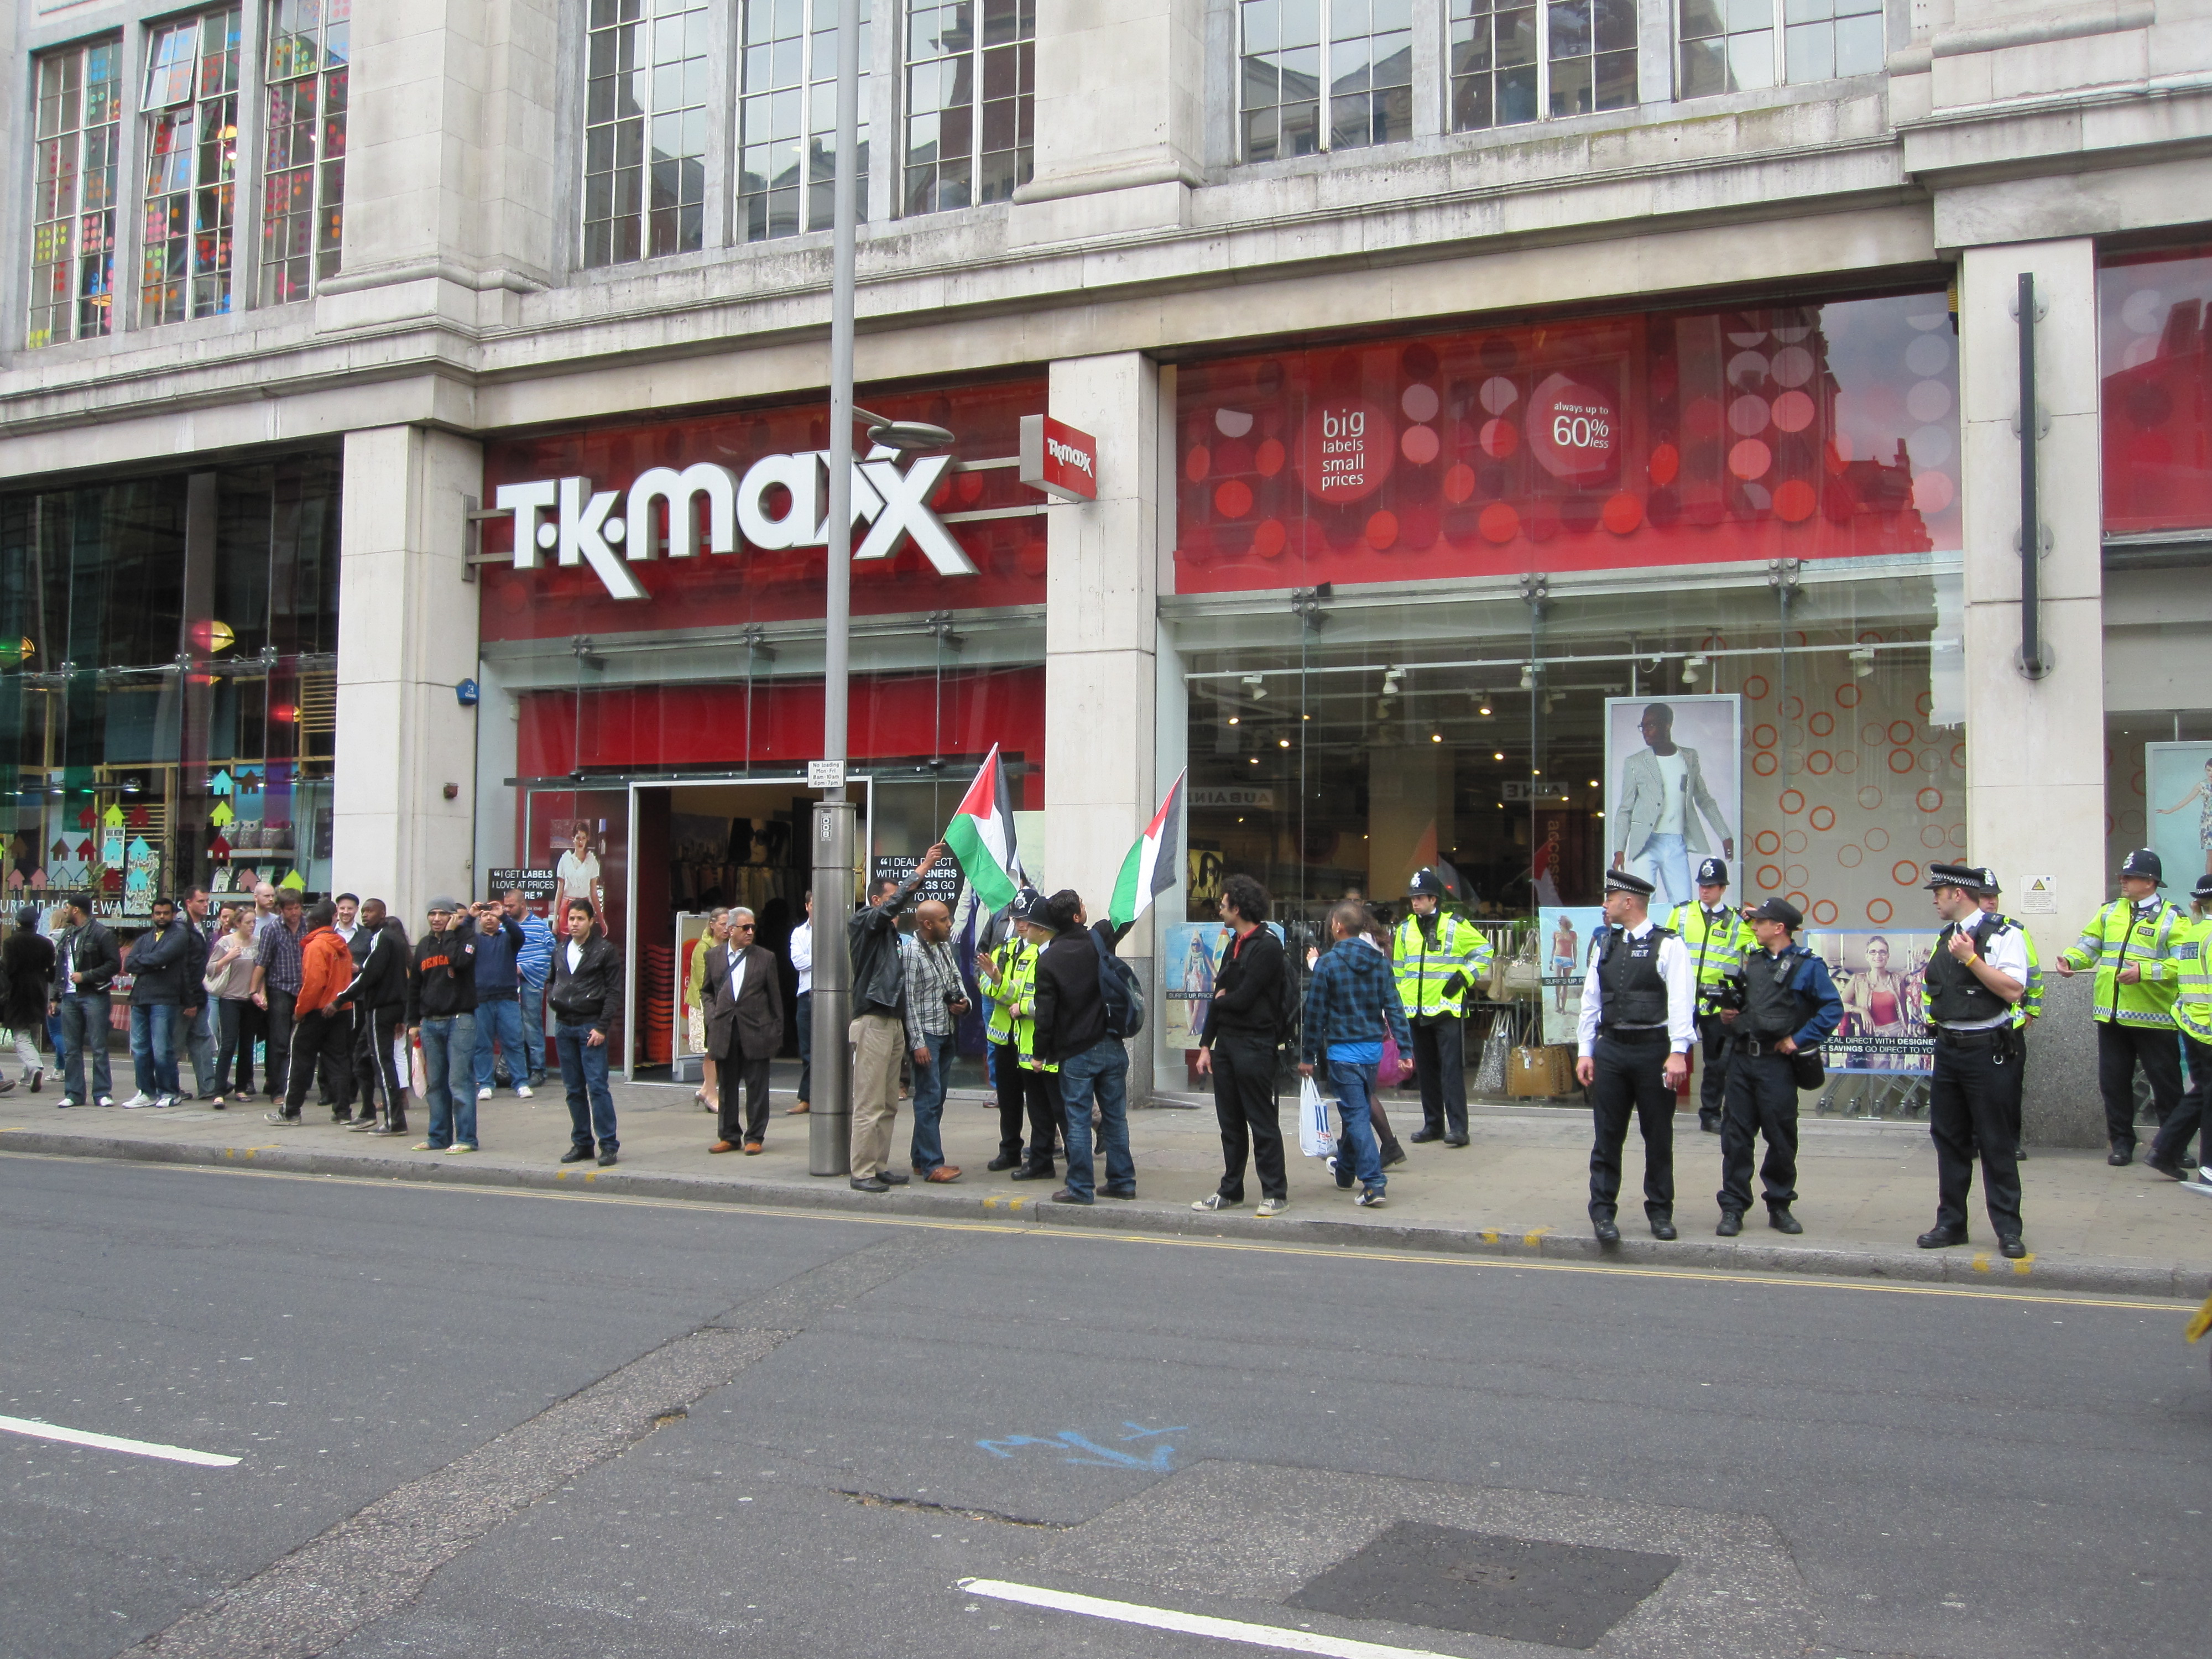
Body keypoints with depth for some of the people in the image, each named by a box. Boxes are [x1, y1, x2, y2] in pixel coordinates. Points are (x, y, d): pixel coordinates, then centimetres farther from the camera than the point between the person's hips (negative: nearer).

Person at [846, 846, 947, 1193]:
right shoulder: (863, 922, -5)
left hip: (894, 1022, 9)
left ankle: (880, 1165, 16)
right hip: (872, 1021, -9)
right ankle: (862, 1173, -4)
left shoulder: (889, 932, 21)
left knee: (888, 1103, 10)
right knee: (869, 1104, -7)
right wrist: (922, 870, -23)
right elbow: (893, 905, -21)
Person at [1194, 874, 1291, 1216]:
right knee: (1230, 1123, 13)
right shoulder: (1234, 945, 16)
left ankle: (1275, 1193, 4)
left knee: (1263, 1123, -2)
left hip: (1254, 1044, -9)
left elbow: (1242, 999, -18)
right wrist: (1206, 1045, 13)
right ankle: (1230, 1191, 21)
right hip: (1226, 1043, 9)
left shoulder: (1267, 946, -13)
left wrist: (1221, 1000, 3)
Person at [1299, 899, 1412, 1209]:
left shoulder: (1327, 964, -11)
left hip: (1343, 1052, -5)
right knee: (1358, 1110, 21)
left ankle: (1375, 1184, -13)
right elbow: (1394, 1008, 1)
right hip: (1373, 1048, 6)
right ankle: (1346, 1168, 40)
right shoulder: (1381, 962, 3)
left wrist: (1308, 1056, 0)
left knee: (1356, 1115, -4)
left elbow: (1315, 1014, -7)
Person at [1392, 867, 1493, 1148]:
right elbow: (1398, 968, 19)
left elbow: (1484, 951, 3)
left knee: (1451, 1069, -9)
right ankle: (1433, 1124, 17)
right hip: (1415, 1012, 5)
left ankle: (1458, 1127, -9)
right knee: (1425, 1070, 9)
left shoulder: (1456, 926, -3)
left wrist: (1465, 977, -7)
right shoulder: (1405, 929, 11)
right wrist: (1398, 1003, 16)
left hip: (1447, 1009, -5)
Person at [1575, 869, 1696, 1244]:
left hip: (1653, 1049, -4)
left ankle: (1661, 1212, 19)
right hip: (1610, 1049, 4)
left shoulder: (1668, 946, -5)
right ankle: (1603, 1212, 10)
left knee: (1658, 1136, 7)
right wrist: (1584, 1052, 8)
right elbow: (1590, 1001, 13)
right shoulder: (1605, 946, 12)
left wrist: (1678, 1052, -20)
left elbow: (1681, 1002, -12)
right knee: (1607, 1136, 4)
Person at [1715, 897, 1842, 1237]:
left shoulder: (1807, 966, -3)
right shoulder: (1752, 962, 15)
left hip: (1776, 1063, -5)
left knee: (1782, 1138, 4)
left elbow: (1833, 1009, -9)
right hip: (1742, 1059, 5)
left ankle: (1780, 1208, 17)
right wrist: (1726, 1017, 5)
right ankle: (1733, 1209, 6)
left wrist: (1798, 1040, -12)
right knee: (1736, 1136, 2)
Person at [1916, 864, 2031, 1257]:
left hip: (1987, 1050, -7)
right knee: (1949, 1139, 11)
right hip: (1948, 1048, 7)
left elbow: (2012, 991, -20)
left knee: (1996, 1143, -1)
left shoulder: (2003, 935, -10)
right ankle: (1951, 1223, 20)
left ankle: (2008, 1228, 7)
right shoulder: (1946, 937, 13)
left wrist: (1970, 958, -21)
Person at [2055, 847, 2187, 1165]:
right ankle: (2121, 1142, 20)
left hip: (2153, 1017, -5)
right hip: (2112, 1016, 5)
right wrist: (2070, 960, -12)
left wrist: (2145, 971, -25)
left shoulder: (2172, 918, -3)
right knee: (2114, 1083, 8)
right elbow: (2089, 945, 9)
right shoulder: (2110, 912, 13)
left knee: (2166, 1085, 4)